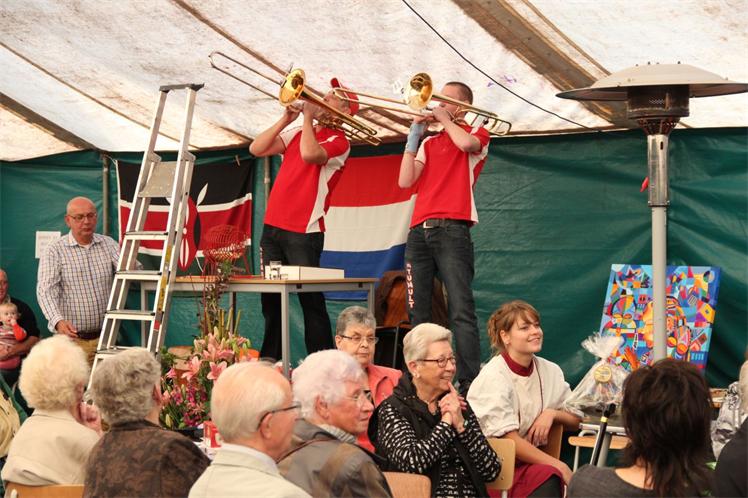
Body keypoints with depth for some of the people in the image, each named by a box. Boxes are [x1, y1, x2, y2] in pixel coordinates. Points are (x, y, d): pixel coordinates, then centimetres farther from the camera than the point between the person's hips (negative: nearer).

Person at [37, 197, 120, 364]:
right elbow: (46, 291, -13)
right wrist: (58, 321, -31)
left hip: (104, 337, 3)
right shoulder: (55, 251, -2)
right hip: (71, 337, -3)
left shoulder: (108, 244, 9)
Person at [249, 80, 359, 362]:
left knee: (311, 301, -5)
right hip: (273, 227, 7)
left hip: (304, 232, -7)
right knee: (271, 300, 11)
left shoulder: (338, 141, -4)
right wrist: (286, 119, 3)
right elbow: (257, 149, 9)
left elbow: (309, 153, -24)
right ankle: (269, 362, 19)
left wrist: (308, 117, -11)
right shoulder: (297, 134, 17)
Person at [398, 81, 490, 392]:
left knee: (461, 310, -14)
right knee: (418, 313, 3)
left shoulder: (477, 133, 10)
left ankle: (469, 383, -18)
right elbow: (405, 181, 10)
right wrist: (414, 135, 9)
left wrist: (444, 118, 1)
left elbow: (466, 143, -16)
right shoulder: (429, 143, 23)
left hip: (452, 229, -6)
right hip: (419, 231, 6)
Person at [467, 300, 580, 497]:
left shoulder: (550, 371, 6)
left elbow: (577, 419, 15)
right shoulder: (493, 377, -12)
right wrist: (560, 466, -17)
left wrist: (552, 413, -7)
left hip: (528, 460, 5)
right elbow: (509, 441, -16)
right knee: (547, 478, -33)